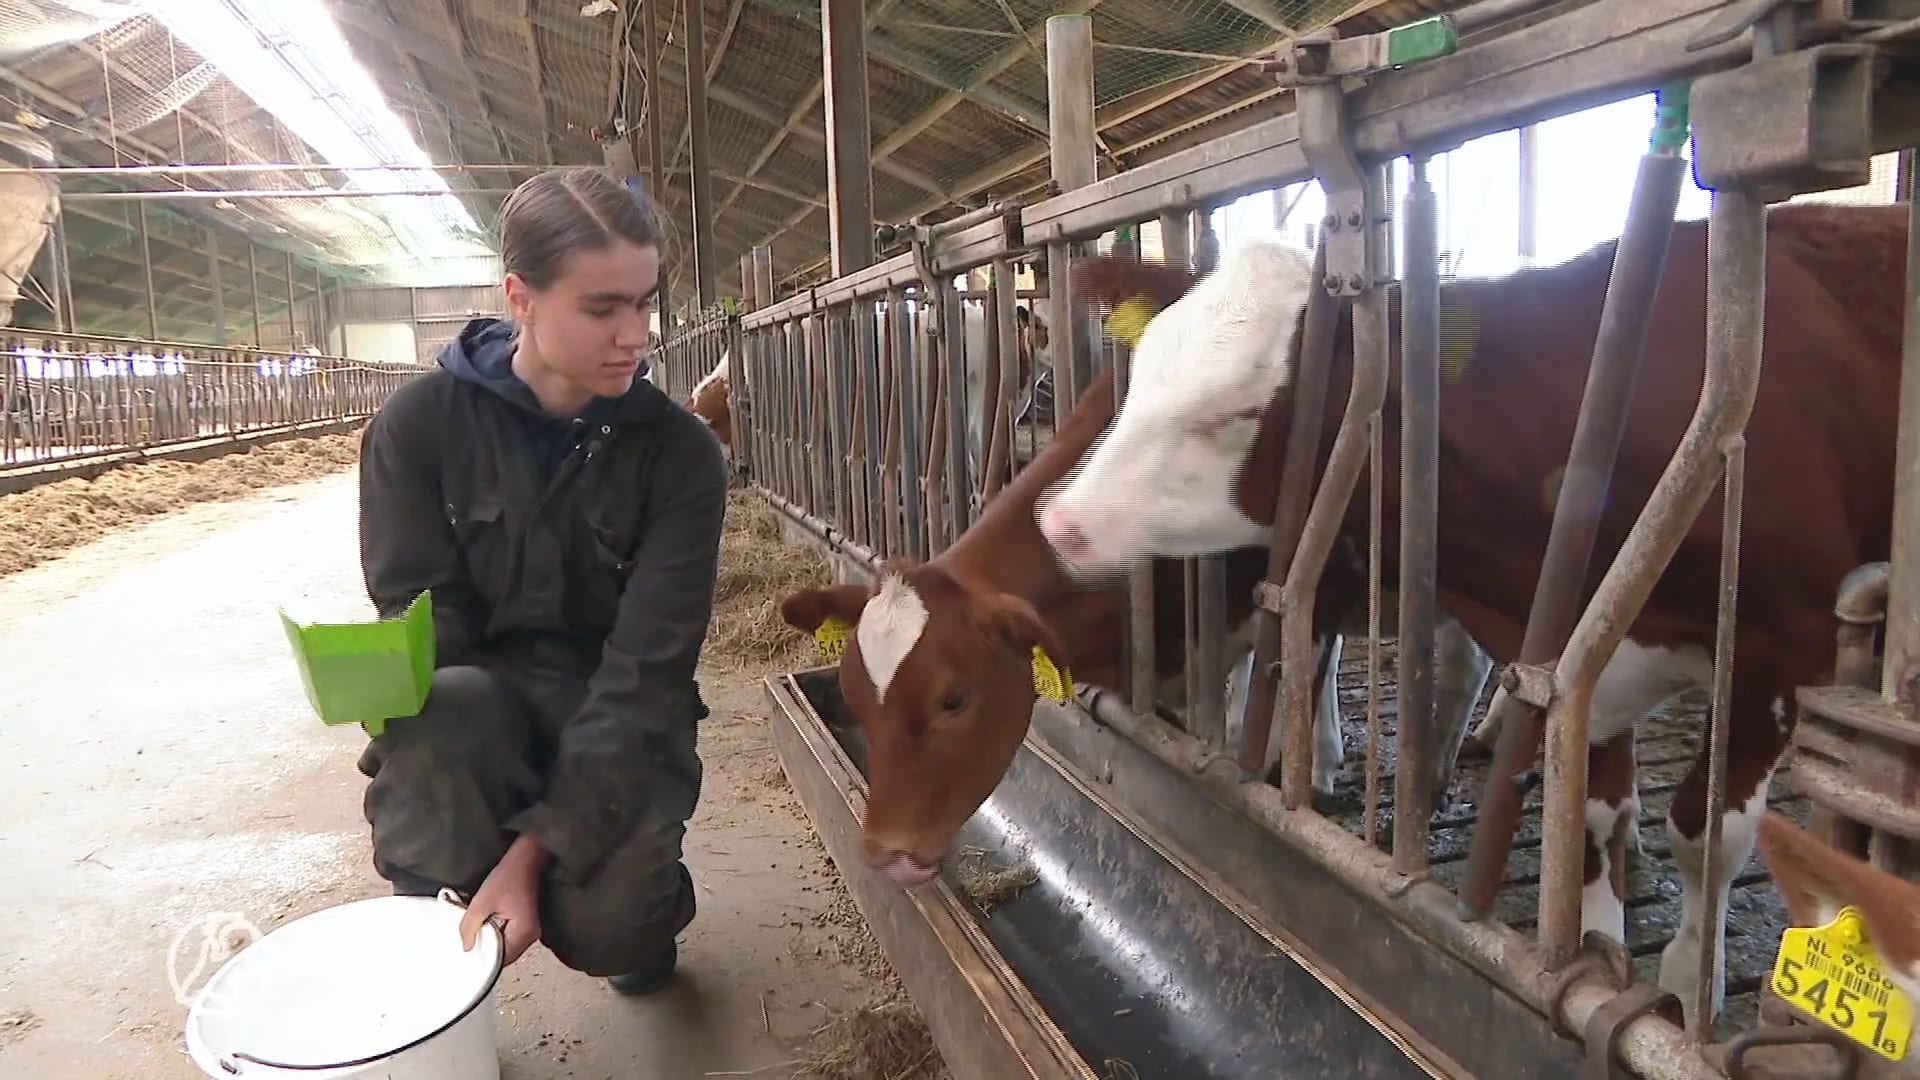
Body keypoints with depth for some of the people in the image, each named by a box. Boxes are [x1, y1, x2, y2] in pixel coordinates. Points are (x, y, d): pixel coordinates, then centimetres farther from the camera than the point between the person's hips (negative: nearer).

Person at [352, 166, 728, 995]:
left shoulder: (678, 453, -12)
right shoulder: (418, 427, -10)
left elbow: (645, 669, -18)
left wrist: (533, 850, -26)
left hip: (616, 724, 0)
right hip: (474, 707, 1)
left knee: (603, 922, -26)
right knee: (445, 706, -34)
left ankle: (646, 898, 13)